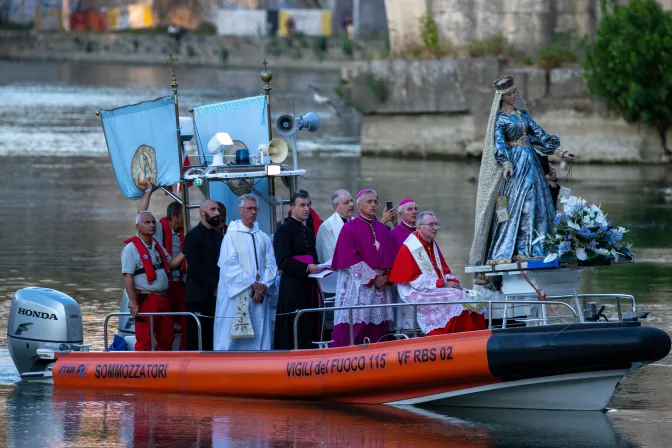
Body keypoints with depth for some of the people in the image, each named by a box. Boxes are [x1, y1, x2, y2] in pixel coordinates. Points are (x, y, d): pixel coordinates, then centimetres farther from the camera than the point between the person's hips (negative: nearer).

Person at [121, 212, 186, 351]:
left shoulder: (157, 246, 17)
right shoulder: (132, 248, -9)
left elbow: (171, 264, 17)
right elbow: (128, 277, -14)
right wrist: (132, 302, -21)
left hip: (163, 299, 8)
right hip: (145, 300, -8)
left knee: (166, 338, 11)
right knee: (144, 340, -7)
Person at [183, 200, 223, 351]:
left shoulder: (218, 236, 17)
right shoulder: (193, 236, -3)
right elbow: (195, 267, -12)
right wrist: (214, 287, -14)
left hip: (215, 297, 6)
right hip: (198, 297, -6)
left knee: (210, 341, 3)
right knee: (195, 340, -6)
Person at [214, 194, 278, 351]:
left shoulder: (264, 238, 13)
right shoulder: (231, 236, 0)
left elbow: (271, 265, 6)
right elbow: (231, 266, -9)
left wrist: (264, 285, -11)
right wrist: (253, 284, -15)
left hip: (259, 297, 4)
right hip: (236, 298, -4)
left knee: (260, 337, 1)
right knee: (232, 337, -6)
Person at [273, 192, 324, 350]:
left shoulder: (309, 231, 18)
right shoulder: (284, 230, -6)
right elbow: (283, 261, -14)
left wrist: (319, 269, 5)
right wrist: (307, 268, -22)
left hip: (309, 287, 8)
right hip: (293, 287, -8)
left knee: (310, 329, 5)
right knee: (294, 330, -8)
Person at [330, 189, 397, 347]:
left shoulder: (383, 229, 16)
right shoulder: (350, 228, 0)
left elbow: (391, 256, 13)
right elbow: (350, 258, -8)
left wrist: (385, 276, -6)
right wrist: (373, 277, -14)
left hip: (381, 285, 5)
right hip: (358, 287, -5)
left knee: (377, 328, 2)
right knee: (355, 327, -12)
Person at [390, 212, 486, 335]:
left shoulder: (433, 245, 15)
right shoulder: (409, 248, -9)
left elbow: (444, 270, 19)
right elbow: (414, 279, -15)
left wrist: (452, 281, -4)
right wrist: (442, 284, -18)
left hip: (440, 288, 8)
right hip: (420, 293, -8)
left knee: (471, 298, -13)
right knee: (456, 298, -28)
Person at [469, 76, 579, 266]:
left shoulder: (523, 114, 17)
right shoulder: (500, 118, -3)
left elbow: (539, 134, 18)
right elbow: (498, 142, -14)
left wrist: (561, 152, 13)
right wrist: (506, 164, -31)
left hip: (531, 163, 7)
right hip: (515, 163, -7)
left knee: (534, 205, 1)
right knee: (513, 206, -12)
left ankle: (526, 250, 0)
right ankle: (503, 253, -12)